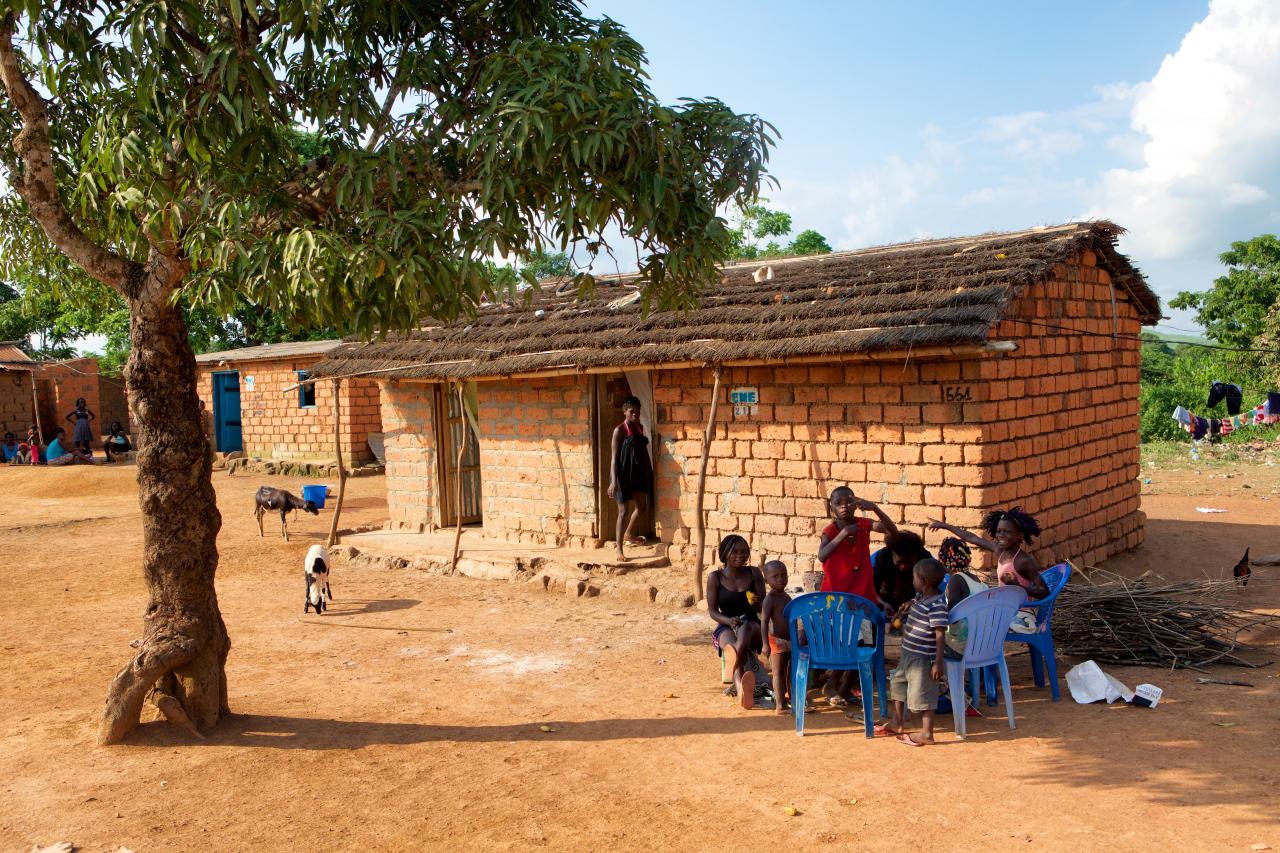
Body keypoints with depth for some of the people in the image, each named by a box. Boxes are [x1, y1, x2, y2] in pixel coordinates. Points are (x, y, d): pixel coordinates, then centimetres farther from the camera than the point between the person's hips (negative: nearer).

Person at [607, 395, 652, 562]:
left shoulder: (640, 427, 8)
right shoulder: (619, 430, -12)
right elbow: (614, 457, -15)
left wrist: (648, 473, 12)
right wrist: (613, 481, -20)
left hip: (638, 472, 8)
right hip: (623, 473, -8)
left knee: (642, 506, 19)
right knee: (624, 511, -6)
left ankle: (629, 535, 42)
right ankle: (619, 549, 2)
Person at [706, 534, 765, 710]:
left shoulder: (754, 573, 6)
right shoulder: (715, 577, 3)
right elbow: (712, 610, 0)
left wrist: (757, 603, -20)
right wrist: (728, 620, -21)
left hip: (753, 625, 1)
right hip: (725, 627, -1)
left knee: (745, 627, -38)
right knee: (731, 644, -38)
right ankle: (743, 690, -70)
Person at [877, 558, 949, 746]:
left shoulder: (937, 605, -23)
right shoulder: (920, 597, 4)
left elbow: (940, 635, -24)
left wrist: (938, 663, -25)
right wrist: (910, 604, 13)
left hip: (923, 659, -11)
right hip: (909, 654, 11)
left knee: (921, 693, -3)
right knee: (897, 682, 22)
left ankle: (927, 734, 9)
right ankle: (897, 723, 37)